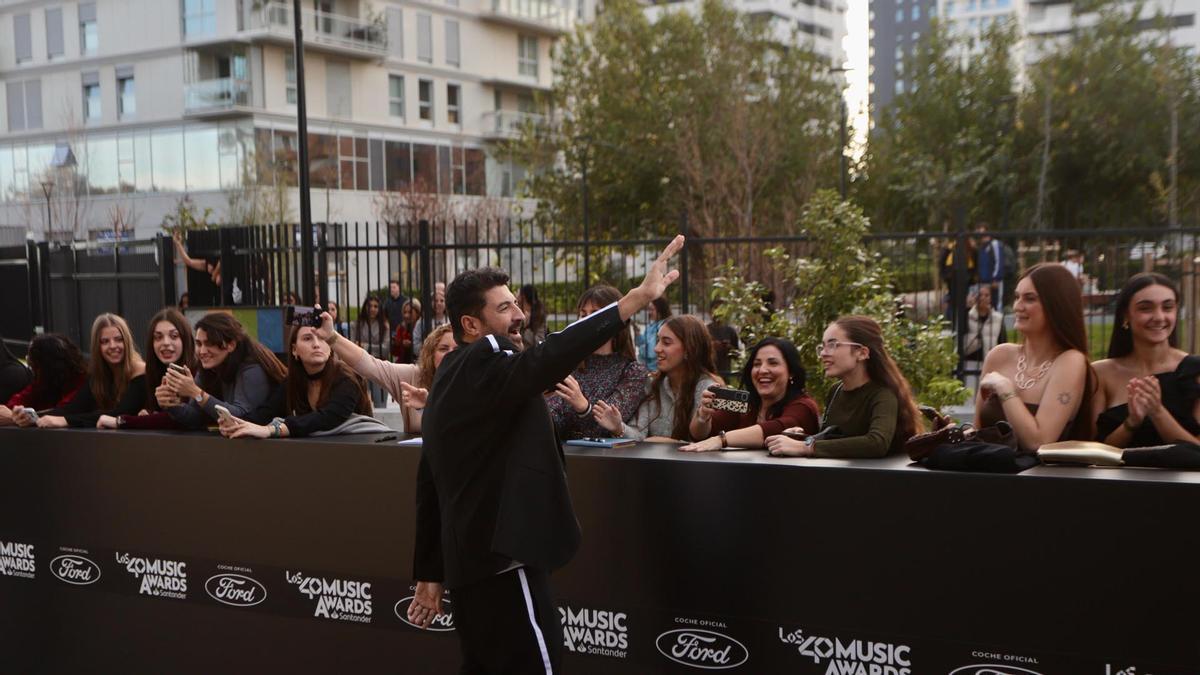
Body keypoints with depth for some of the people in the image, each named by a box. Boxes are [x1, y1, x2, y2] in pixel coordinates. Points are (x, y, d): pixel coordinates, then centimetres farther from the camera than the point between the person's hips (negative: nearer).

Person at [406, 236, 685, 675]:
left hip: (472, 556, 10)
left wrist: (429, 575, 21)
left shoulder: (451, 379, 15)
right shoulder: (484, 366, -13)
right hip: (502, 558, -10)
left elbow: (429, 485, 17)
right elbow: (550, 357, -33)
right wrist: (640, 296, -38)